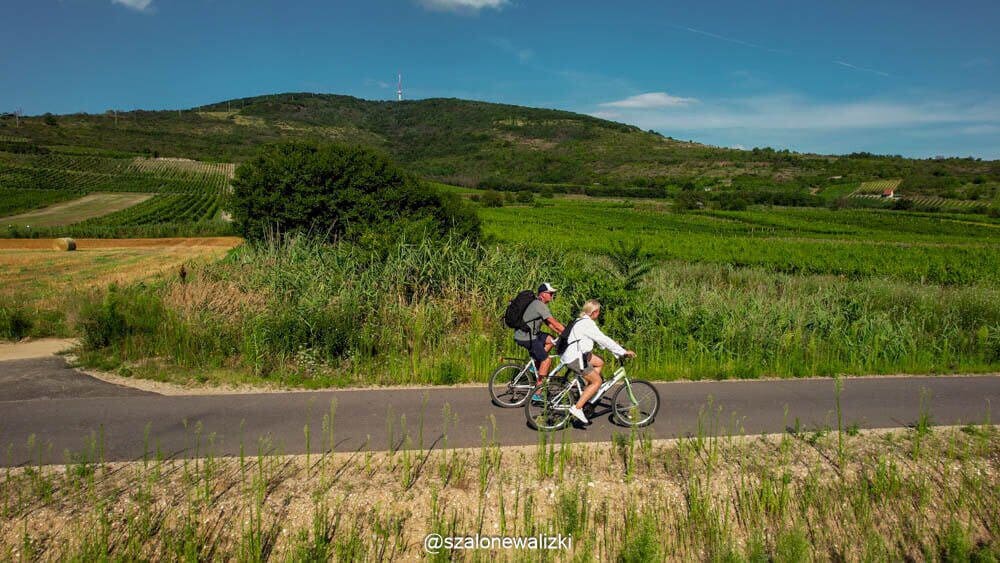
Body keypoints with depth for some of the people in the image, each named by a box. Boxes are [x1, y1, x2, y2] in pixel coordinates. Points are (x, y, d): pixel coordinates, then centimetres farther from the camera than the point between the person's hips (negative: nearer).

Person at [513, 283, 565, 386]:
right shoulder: (540, 305, -18)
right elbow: (554, 322, -20)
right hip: (526, 338, -10)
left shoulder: (539, 304, 14)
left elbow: (548, 322, 16)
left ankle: (535, 365, 17)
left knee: (551, 340, 18)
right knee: (547, 360, -5)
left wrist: (560, 333, 9)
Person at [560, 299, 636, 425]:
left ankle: (586, 391, 16)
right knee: (597, 381, -3)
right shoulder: (587, 324, -17)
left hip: (570, 353, 10)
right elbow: (603, 340, -17)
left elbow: (600, 339, 22)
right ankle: (577, 408, -8)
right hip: (575, 359, -10)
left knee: (599, 362, 21)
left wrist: (614, 347, 19)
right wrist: (624, 352, -11)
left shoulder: (582, 321, 15)